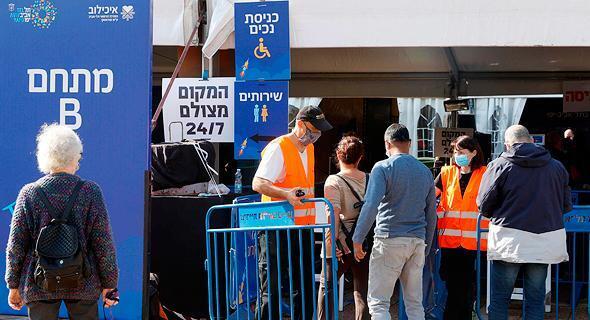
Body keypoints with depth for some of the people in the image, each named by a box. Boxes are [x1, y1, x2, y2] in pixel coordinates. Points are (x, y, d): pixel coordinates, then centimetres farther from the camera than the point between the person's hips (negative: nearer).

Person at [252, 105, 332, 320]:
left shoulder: (309, 149, 15)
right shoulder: (278, 148, -12)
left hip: (303, 228, 8)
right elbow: (258, 184, -22)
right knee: (271, 289, -5)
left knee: (305, 287, 11)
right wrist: (286, 194, -37)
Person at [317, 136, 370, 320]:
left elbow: (333, 216, -17)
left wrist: (331, 243, -15)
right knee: (363, 291, 6)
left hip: (342, 244, -3)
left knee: (326, 286, 14)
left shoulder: (334, 181, -8)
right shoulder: (370, 180, 5)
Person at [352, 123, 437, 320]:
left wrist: (357, 239, -12)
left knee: (378, 302, -3)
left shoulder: (383, 168, -4)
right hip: (417, 241, 6)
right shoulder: (425, 171, 14)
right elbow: (431, 214, 17)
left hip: (390, 239, -5)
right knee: (415, 303, 12)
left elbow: (371, 206, -16)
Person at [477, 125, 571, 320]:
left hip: (509, 241, -2)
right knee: (536, 299, 10)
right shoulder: (557, 167, 4)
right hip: (545, 243, 3)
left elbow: (484, 207, -3)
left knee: (499, 298, 6)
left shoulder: (499, 166, -5)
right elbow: (566, 206, 11)